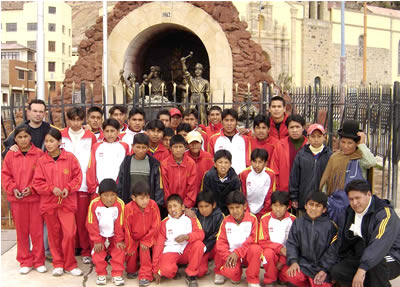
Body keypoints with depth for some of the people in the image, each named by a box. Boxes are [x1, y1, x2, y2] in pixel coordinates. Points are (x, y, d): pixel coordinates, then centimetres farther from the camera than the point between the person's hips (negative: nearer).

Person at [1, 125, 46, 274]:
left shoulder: (39, 154, -3)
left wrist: (32, 188, -14)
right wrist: (13, 189, -10)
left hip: (35, 198, -2)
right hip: (17, 200, 2)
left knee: (37, 231, 3)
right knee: (21, 231, 10)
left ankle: (39, 261, 17)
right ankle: (25, 262, 22)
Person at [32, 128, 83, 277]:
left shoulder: (70, 158, -3)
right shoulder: (41, 161, 0)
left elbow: (77, 177, 1)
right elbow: (37, 182, 0)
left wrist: (68, 188, -13)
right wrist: (52, 189, -14)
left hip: (67, 202, -1)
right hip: (48, 203, 2)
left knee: (69, 233, -7)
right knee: (54, 235, 10)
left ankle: (70, 264, 10)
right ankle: (58, 264, 25)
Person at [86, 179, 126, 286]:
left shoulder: (120, 204, -23)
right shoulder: (94, 204, -21)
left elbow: (120, 224, -14)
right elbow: (92, 224, -14)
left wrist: (119, 240, -8)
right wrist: (97, 241, -12)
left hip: (115, 235, 0)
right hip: (100, 235, 1)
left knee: (119, 250, -12)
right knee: (97, 252, -10)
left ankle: (117, 274, 3)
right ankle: (101, 274, 10)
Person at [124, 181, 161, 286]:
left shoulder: (153, 205, -23)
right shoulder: (129, 208, -25)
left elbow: (155, 226, -14)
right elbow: (127, 229, -15)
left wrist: (146, 241, -13)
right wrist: (130, 246, -7)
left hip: (147, 237, 0)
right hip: (133, 238, 0)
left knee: (144, 249, -21)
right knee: (131, 252, -8)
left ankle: (145, 276, -9)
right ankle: (131, 271, 25)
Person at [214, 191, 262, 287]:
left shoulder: (252, 219, -7)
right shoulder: (226, 221, 0)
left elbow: (253, 240, -12)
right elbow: (221, 242, -3)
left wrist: (237, 253, -19)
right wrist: (228, 256, -19)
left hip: (247, 254, 0)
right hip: (231, 254, 0)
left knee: (256, 249, -35)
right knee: (231, 272, -30)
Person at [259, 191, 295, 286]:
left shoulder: (293, 220, -6)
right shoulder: (265, 219, -7)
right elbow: (263, 241, -8)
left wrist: (283, 261, -13)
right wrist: (279, 248, -22)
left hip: (287, 255, 1)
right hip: (271, 251, -1)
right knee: (268, 253, -35)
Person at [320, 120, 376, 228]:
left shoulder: (360, 159, -3)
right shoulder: (334, 158, 9)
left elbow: (372, 162, -26)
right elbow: (326, 181, 14)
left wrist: (362, 144, -15)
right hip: (335, 206, 4)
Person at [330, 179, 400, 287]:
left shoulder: (384, 213, -20)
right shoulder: (351, 212, 5)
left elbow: (379, 244, -34)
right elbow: (346, 240, 16)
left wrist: (362, 269, -43)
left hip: (391, 260, -6)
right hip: (364, 259, 7)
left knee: (376, 263, -39)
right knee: (336, 271, -15)